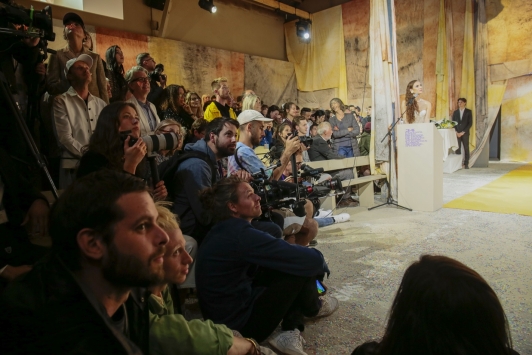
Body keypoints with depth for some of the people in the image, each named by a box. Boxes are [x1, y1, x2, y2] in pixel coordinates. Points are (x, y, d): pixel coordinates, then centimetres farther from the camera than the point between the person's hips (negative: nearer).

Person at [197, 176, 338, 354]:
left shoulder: (223, 230, 4)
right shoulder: (241, 234, -26)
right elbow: (310, 259, -23)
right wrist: (320, 262, 1)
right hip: (240, 325, -9)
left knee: (295, 261, 10)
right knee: (303, 265, -9)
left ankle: (290, 332, 4)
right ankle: (313, 307, 22)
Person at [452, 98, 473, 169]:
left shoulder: (468, 112, 4)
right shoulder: (455, 112, 11)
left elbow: (470, 123, -2)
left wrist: (463, 132, -10)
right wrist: (456, 132, -4)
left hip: (465, 133, -2)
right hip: (457, 133, 2)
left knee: (466, 148, 1)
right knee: (457, 149, -2)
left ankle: (466, 164, 5)